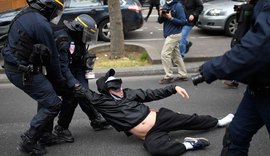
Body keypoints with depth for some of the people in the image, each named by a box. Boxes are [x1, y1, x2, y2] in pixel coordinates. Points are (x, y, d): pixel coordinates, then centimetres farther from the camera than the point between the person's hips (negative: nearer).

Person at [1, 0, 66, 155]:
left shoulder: (25, 15, 9)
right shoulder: (41, 24, -20)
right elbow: (52, 56, -13)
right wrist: (60, 79, 2)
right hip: (25, 72, -10)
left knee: (46, 98, 21)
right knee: (53, 105, -3)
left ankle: (41, 133, 29)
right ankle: (29, 142, 6)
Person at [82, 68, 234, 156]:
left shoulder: (129, 93, 8)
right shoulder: (103, 102, -3)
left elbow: (154, 94, 8)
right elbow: (87, 94, -10)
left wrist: (174, 88, 2)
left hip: (160, 118, 5)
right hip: (150, 136, -4)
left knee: (189, 120, 4)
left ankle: (218, 122, 29)